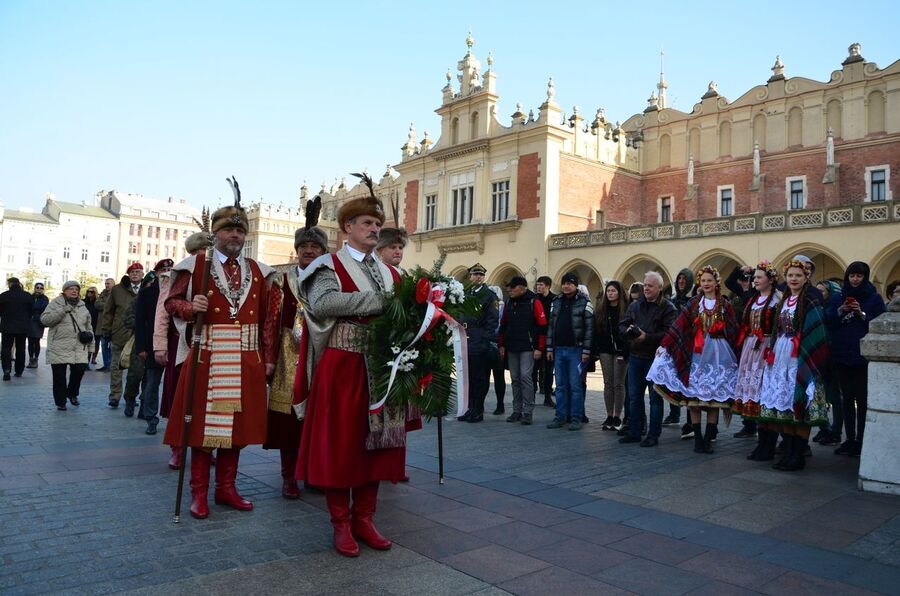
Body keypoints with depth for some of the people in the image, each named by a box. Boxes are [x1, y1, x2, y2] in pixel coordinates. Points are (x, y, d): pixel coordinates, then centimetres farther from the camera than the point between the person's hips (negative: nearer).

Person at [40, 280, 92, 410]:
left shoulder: (82, 307, 16)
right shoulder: (56, 304, 2)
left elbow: (88, 328, 21)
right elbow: (44, 319, -10)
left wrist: (90, 345, 16)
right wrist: (63, 310, -18)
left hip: (79, 348, 3)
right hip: (59, 347, -3)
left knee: (80, 369, -6)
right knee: (59, 375, 1)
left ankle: (72, 393, 21)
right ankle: (60, 401, 16)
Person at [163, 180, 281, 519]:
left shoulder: (258, 271, 9)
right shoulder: (195, 265, 1)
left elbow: (268, 318, 9)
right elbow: (172, 302, 3)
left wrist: (268, 358, 6)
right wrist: (190, 307, -19)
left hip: (246, 359, 3)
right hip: (208, 356, -3)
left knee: (237, 423, 9)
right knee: (203, 422, 3)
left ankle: (226, 488, 23)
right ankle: (199, 492, 17)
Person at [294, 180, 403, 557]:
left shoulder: (389, 272, 15)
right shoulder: (330, 266, -2)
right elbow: (321, 302, -22)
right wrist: (377, 301, -21)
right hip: (341, 367, -5)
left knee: (375, 442, 9)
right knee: (340, 443, 2)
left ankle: (364, 518, 22)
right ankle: (341, 524, 16)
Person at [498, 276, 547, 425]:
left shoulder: (533, 302, -6)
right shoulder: (509, 303, 12)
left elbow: (542, 326, -8)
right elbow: (503, 325, 17)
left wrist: (539, 348, -11)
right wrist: (501, 345, 12)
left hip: (527, 348, -5)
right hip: (511, 348, 6)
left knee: (525, 377, -10)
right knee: (515, 378, 8)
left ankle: (528, 412, -3)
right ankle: (517, 410, 16)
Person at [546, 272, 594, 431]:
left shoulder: (584, 302, -3)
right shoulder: (556, 302, 11)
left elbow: (589, 328, -8)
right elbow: (551, 326, 13)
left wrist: (586, 350, -13)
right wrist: (549, 348, 7)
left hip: (576, 350, -5)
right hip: (559, 350, 5)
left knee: (575, 386, -1)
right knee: (560, 386, 9)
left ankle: (576, 418, 7)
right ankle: (560, 417, 16)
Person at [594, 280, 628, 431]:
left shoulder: (626, 309, -4)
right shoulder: (601, 309, 8)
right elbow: (597, 330, 6)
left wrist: (625, 351, -16)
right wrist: (596, 350, -1)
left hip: (620, 350, -4)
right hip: (605, 350, 4)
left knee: (618, 384, 2)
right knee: (608, 383, 6)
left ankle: (617, 417, 9)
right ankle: (609, 416, 13)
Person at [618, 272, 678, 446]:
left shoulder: (668, 308, -6)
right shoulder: (635, 305, 11)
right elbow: (622, 325, 11)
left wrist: (647, 337, -23)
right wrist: (628, 330, -11)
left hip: (655, 358, -5)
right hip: (635, 357, 6)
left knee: (655, 397, 4)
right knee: (634, 396, 11)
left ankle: (653, 435, 12)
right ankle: (634, 432, 21)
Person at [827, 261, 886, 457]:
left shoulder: (874, 299, 4)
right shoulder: (838, 299, 12)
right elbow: (827, 322, 5)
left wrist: (862, 314, -15)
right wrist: (840, 311, -10)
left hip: (863, 355, -3)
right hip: (841, 354, 3)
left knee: (862, 399, -3)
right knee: (847, 398, 7)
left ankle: (861, 441, 3)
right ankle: (850, 439, 13)